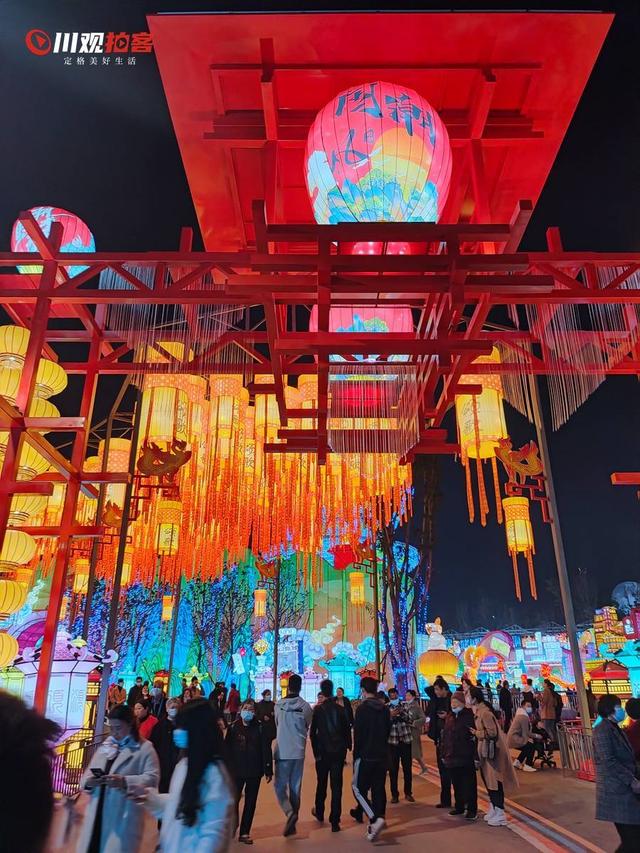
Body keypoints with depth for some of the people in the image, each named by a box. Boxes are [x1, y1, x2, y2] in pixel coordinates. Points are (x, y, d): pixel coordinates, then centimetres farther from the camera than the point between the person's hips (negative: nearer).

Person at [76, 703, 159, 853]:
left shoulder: (145, 748, -6)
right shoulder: (105, 746, 15)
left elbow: (152, 778, -14)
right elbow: (89, 772, 13)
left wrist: (124, 782, -25)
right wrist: (88, 781, -10)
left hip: (124, 818, -6)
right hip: (97, 815, 6)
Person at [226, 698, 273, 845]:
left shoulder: (260, 728, -4)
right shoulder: (233, 728, -3)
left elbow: (266, 750, -4)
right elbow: (227, 749, -2)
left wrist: (268, 770, -6)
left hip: (254, 772, 1)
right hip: (236, 771, 0)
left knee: (250, 802, 9)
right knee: (233, 800, 3)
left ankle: (245, 833, 22)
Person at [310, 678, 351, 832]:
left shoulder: (318, 709, -8)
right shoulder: (340, 709, -3)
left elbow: (312, 732, -8)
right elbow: (347, 730, -1)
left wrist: (316, 751, 1)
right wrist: (347, 747, 9)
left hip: (323, 752, 0)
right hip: (339, 752, 1)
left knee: (321, 784, 19)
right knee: (336, 786, 4)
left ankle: (319, 813, 36)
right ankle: (335, 821, 1)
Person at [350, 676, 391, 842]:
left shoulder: (362, 708, -13)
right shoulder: (385, 708, 7)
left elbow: (357, 734, -13)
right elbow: (388, 731, 13)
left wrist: (356, 755, -4)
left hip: (366, 755, -6)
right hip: (382, 755, 6)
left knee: (358, 787, 2)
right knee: (378, 788, 14)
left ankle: (375, 819, -14)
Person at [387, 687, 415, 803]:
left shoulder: (404, 706, 5)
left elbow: (410, 720, -3)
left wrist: (402, 712, -17)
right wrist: (391, 715, -22)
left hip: (406, 740, 2)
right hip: (393, 741, -2)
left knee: (407, 768, 8)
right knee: (393, 769, 3)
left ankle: (408, 793, 21)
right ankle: (394, 794, 14)